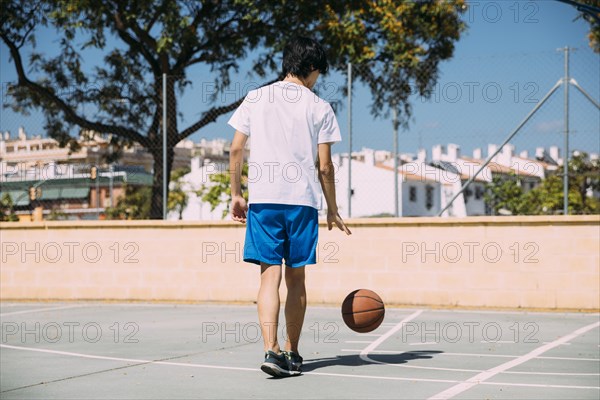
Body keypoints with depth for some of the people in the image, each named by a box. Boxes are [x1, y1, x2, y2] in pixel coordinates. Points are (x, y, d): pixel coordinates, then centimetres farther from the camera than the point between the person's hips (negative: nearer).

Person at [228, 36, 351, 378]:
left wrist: (236, 194, 13)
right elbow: (324, 166, 0)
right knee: (296, 278, 10)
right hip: (303, 200, -1)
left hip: (262, 199, 1)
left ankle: (272, 350, -17)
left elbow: (236, 149, 4)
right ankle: (292, 353, 19)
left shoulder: (255, 98, 8)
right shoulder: (319, 107, 3)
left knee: (271, 274, -1)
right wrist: (333, 211, 10)